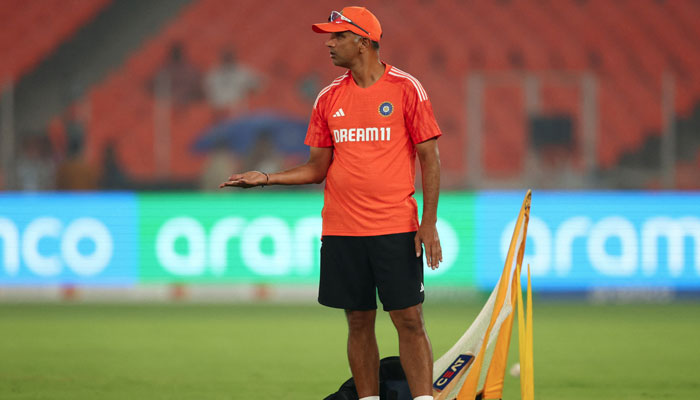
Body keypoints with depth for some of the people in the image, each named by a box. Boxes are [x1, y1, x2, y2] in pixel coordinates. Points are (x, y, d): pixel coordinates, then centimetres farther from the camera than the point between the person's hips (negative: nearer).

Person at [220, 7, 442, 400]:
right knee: (359, 322, 6)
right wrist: (266, 178, 2)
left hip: (396, 230, -4)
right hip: (342, 232, 4)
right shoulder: (329, 98, 10)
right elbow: (318, 167, 15)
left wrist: (429, 223, -9)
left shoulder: (406, 89, -3)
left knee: (409, 319, -6)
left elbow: (430, 157, -2)